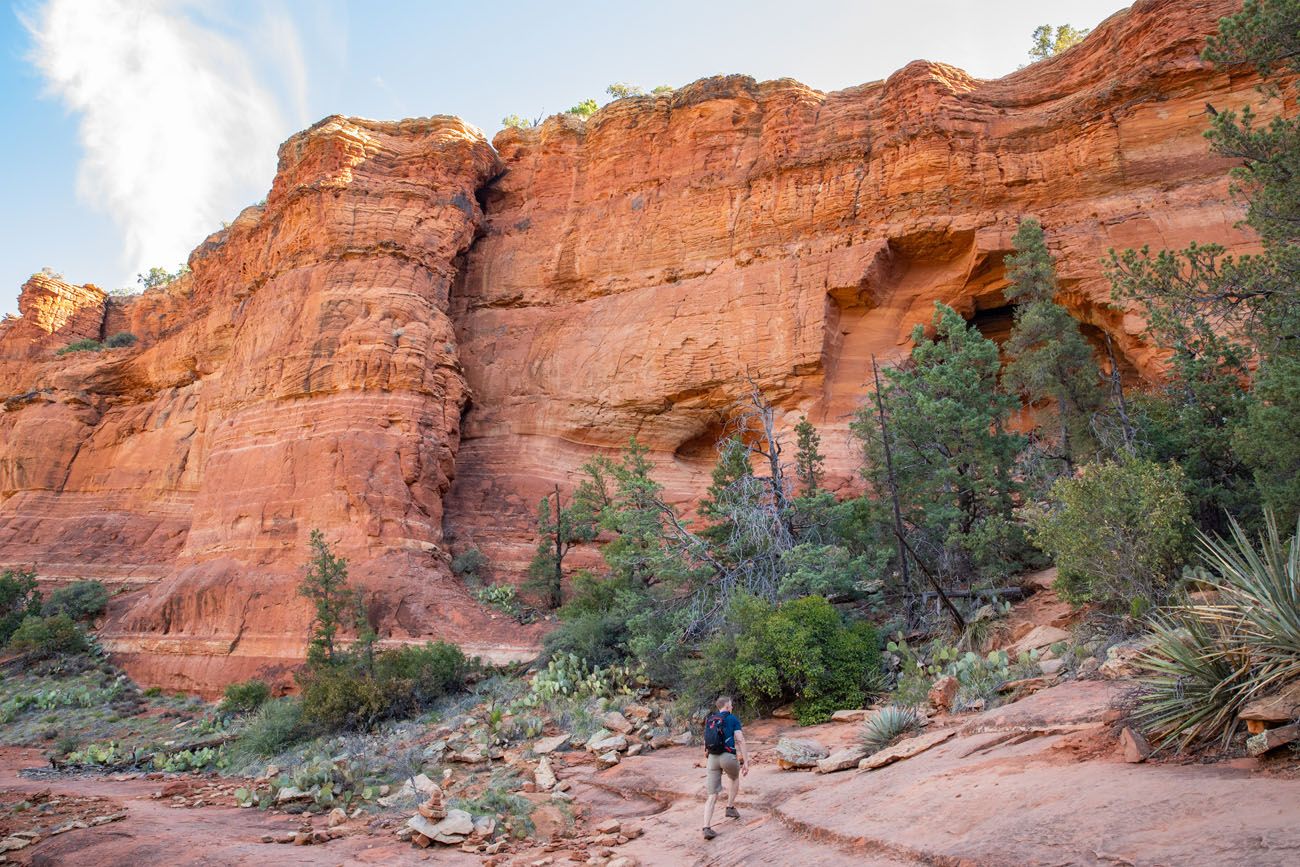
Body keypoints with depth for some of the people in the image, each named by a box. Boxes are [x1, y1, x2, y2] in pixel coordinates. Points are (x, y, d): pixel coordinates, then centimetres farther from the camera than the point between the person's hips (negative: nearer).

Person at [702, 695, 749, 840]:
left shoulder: (709, 721, 19)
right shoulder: (733, 719, 2)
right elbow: (740, 741, -6)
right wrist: (746, 762, -5)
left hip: (712, 758, 4)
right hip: (728, 757, -4)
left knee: (713, 796, 4)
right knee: (734, 778, 33)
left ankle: (707, 828, -10)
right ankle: (730, 808, 30)